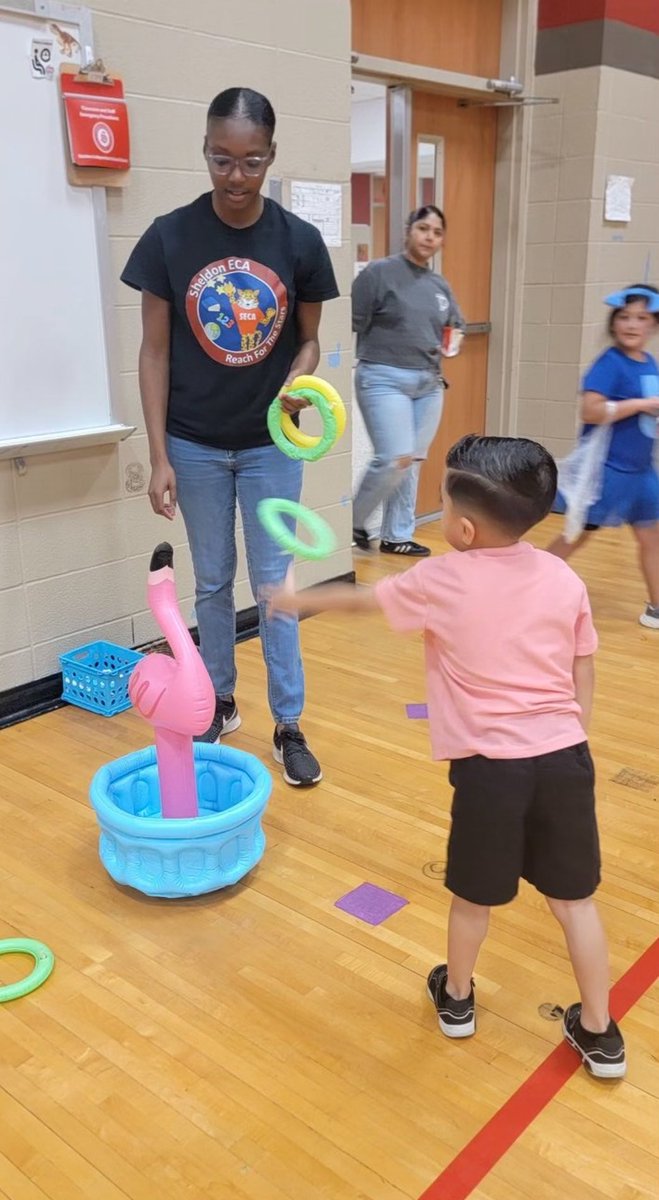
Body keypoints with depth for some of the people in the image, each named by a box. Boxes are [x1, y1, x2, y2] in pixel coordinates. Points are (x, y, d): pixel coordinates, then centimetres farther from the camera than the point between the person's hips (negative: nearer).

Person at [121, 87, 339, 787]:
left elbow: (308, 339, 4)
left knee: (275, 583, 5)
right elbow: (155, 352, -5)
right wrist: (158, 455, -8)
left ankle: (288, 725, 16)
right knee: (212, 583, 13)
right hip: (196, 446, 0)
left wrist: (296, 382, -19)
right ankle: (220, 703, 31)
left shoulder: (299, 240, -6)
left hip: (270, 444, 0)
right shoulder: (170, 237, -8)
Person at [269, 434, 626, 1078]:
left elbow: (360, 598, 8)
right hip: (565, 756, 3)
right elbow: (583, 679, 8)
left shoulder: (442, 581, -8)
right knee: (574, 898, 17)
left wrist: (298, 599, 25)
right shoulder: (564, 578, 2)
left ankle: (456, 999, 43)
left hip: (490, 765, -3)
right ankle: (599, 1033, 29)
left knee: (473, 895, 19)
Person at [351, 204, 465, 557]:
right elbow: (351, 323, -9)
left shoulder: (441, 286, 12)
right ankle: (353, 521, 8)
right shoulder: (378, 272, -6)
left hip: (429, 384, 6)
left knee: (413, 463, 8)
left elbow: (458, 326, 26)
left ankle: (397, 536, 19)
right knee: (395, 459, -14)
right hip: (384, 379, -6)